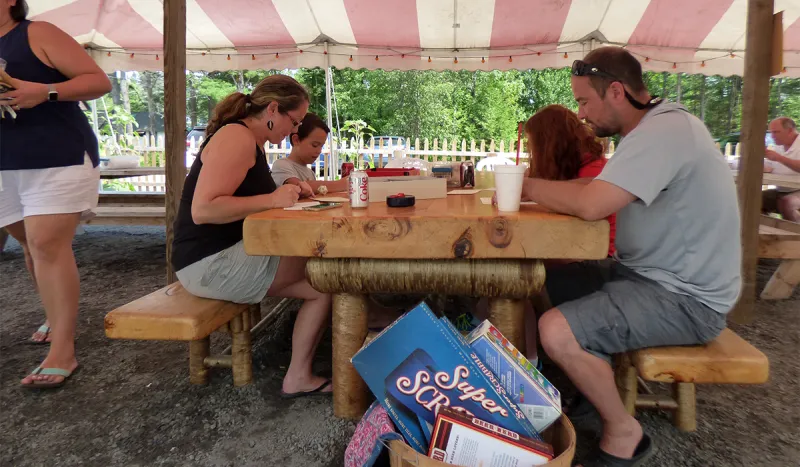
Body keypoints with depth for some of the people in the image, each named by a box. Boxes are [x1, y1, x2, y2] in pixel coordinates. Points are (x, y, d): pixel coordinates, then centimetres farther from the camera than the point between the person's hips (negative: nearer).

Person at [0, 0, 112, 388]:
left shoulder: (37, 34, -1)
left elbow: (99, 80, -7)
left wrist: (45, 92, -21)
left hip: (58, 159, -6)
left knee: (48, 245, -13)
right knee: (34, 246, 12)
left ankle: (62, 352, -11)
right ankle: (55, 317, 30)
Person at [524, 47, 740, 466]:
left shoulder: (664, 130, -22)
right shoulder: (655, 127, 10)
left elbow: (589, 205, -31)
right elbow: (597, 196, 8)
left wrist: (529, 186, -14)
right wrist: (538, 189, -5)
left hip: (684, 297, -10)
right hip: (651, 274, 10)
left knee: (556, 332, -24)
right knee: (546, 282, 9)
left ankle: (624, 433, 0)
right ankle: (596, 384, 20)